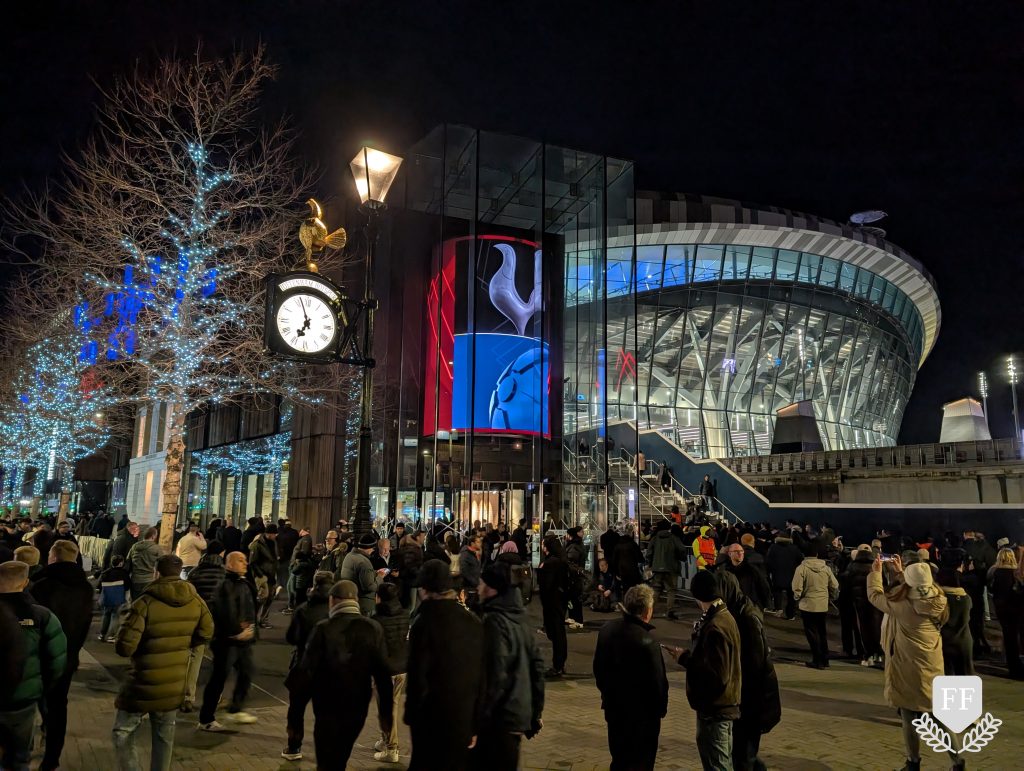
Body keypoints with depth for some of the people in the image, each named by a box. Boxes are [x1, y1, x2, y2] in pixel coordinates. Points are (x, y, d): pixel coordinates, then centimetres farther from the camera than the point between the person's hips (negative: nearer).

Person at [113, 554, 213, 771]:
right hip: (175, 683, 5)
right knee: (164, 735, 20)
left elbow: (124, 647, -20)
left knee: (123, 733, 12)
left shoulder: (145, 603, -21)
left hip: (145, 683, -5)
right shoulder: (195, 601, -4)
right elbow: (205, 632, 9)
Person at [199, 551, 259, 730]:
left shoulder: (245, 584, 11)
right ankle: (206, 719, 14)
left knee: (246, 673, 17)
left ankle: (236, 710, 33)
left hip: (243, 638, 9)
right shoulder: (226, 586, -17)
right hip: (227, 639, -9)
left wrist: (249, 630, 5)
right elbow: (227, 613, -25)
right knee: (219, 679, 1)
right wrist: (238, 631, -17)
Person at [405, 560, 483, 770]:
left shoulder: (424, 622, -17)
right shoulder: (474, 622, -2)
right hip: (467, 717, 5)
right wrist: (475, 722, 11)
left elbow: (417, 676, -17)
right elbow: (482, 673, 3)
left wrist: (411, 715, -1)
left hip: (433, 716, -5)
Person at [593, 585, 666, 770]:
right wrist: (662, 708, -2)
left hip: (613, 709, 6)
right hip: (642, 715, -6)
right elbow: (657, 682, -20)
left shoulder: (607, 629, -6)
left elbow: (598, 668, 7)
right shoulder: (647, 642, -28)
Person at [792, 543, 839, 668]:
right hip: (823, 606, 4)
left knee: (812, 634, 6)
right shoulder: (826, 568, -3)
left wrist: (797, 598, 5)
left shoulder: (802, 568, -15)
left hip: (808, 605, -4)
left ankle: (817, 661, 9)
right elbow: (835, 587, 3)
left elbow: (797, 588, -15)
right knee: (823, 633, 17)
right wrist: (832, 598, 21)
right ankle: (824, 660, 24)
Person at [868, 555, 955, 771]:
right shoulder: (938, 600, -10)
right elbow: (916, 590, 11)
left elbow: (875, 595, -7)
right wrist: (900, 573, 17)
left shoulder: (902, 605, -23)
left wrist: (876, 572, 7)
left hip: (909, 668, -4)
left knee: (910, 717, 10)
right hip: (933, 666, 5)